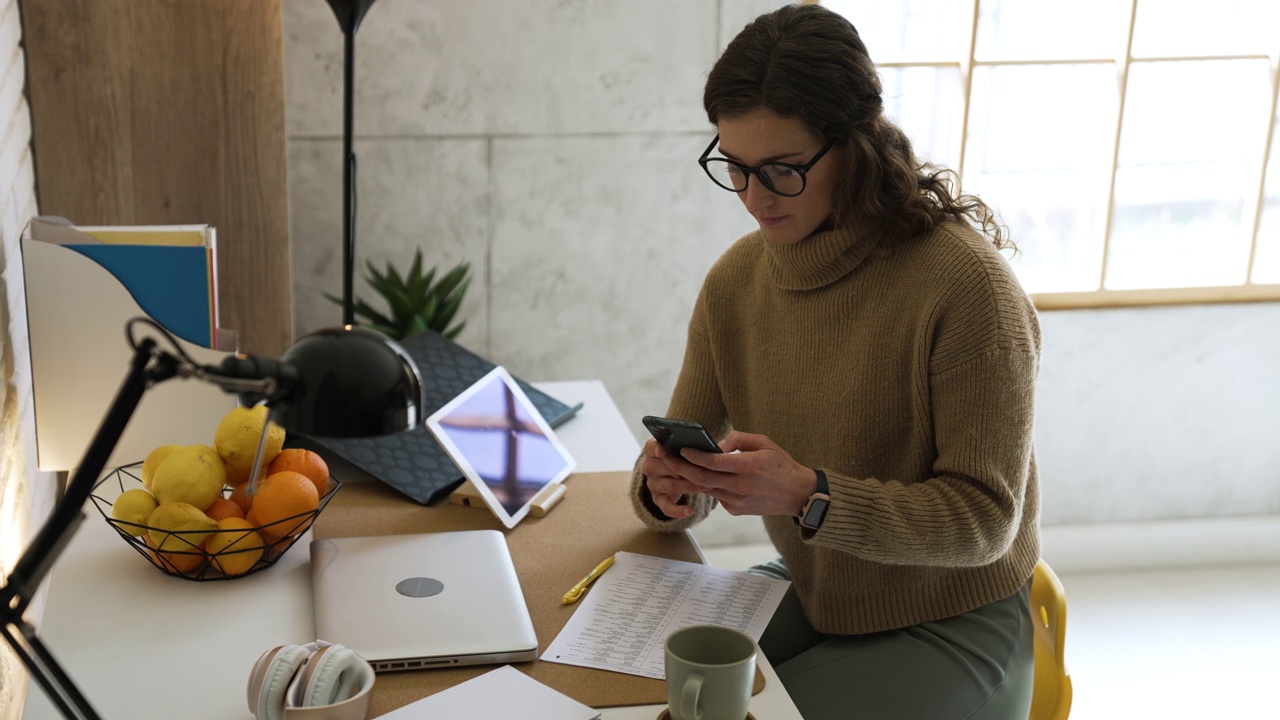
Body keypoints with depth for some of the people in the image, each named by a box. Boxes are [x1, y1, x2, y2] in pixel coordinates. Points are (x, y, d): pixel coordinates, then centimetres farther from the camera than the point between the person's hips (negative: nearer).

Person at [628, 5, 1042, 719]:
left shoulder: (966, 282, -23)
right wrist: (670, 491, -22)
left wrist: (809, 496, -33)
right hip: (810, 594, 5)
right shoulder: (736, 279, -4)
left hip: (947, 626, -5)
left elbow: (985, 519, -20)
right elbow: (689, 449, 3)